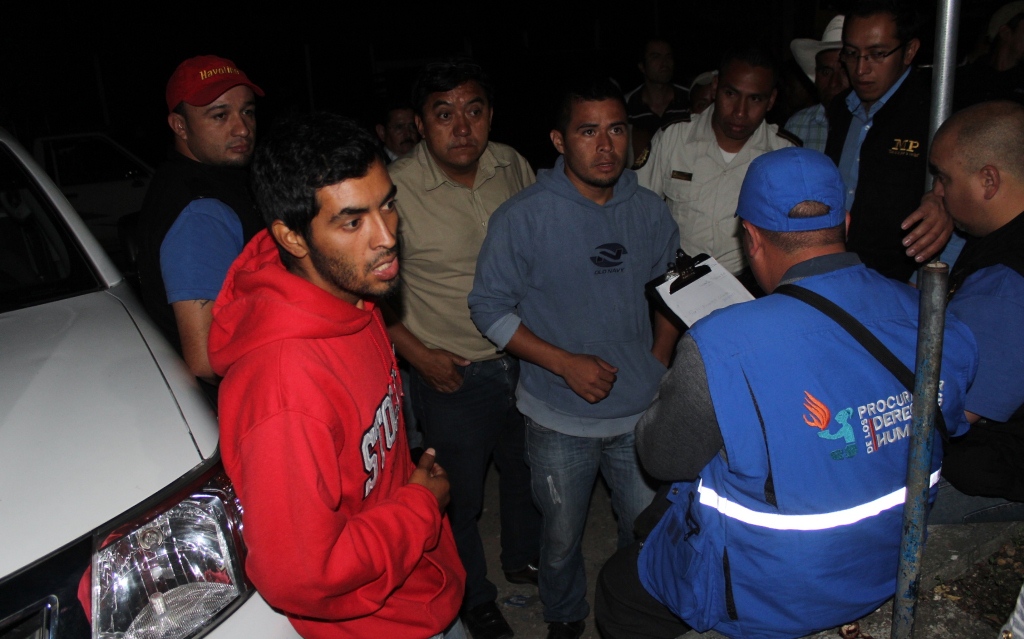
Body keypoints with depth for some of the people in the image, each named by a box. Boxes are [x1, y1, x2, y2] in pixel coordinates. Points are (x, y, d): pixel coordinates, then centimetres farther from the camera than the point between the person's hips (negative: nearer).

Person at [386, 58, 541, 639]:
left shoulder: (512, 165, -6)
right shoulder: (396, 189, -21)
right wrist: (418, 354, -15)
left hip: (523, 357, 5)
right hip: (451, 373, -4)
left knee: (527, 469, 25)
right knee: (460, 497, 14)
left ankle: (525, 559, 55)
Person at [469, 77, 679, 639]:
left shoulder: (649, 211, -1)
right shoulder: (524, 216, -14)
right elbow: (489, 307, -11)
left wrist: (660, 361, 2)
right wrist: (565, 363, -18)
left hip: (642, 410, 3)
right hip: (560, 418, -3)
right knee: (561, 537, 17)